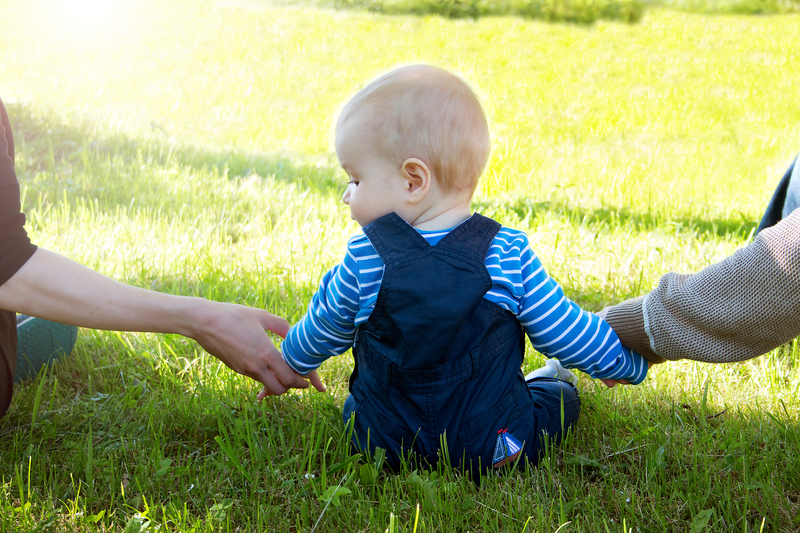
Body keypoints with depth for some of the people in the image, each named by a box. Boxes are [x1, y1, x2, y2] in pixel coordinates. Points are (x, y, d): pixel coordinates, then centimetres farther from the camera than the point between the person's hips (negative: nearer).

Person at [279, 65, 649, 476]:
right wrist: (629, 363, 16)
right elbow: (568, 336, -4)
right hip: (495, 450, 0)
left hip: (384, 446, 1)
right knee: (561, 394, 28)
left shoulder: (364, 262, -14)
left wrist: (289, 365, 28)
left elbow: (318, 336, 5)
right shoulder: (508, 255, -14)